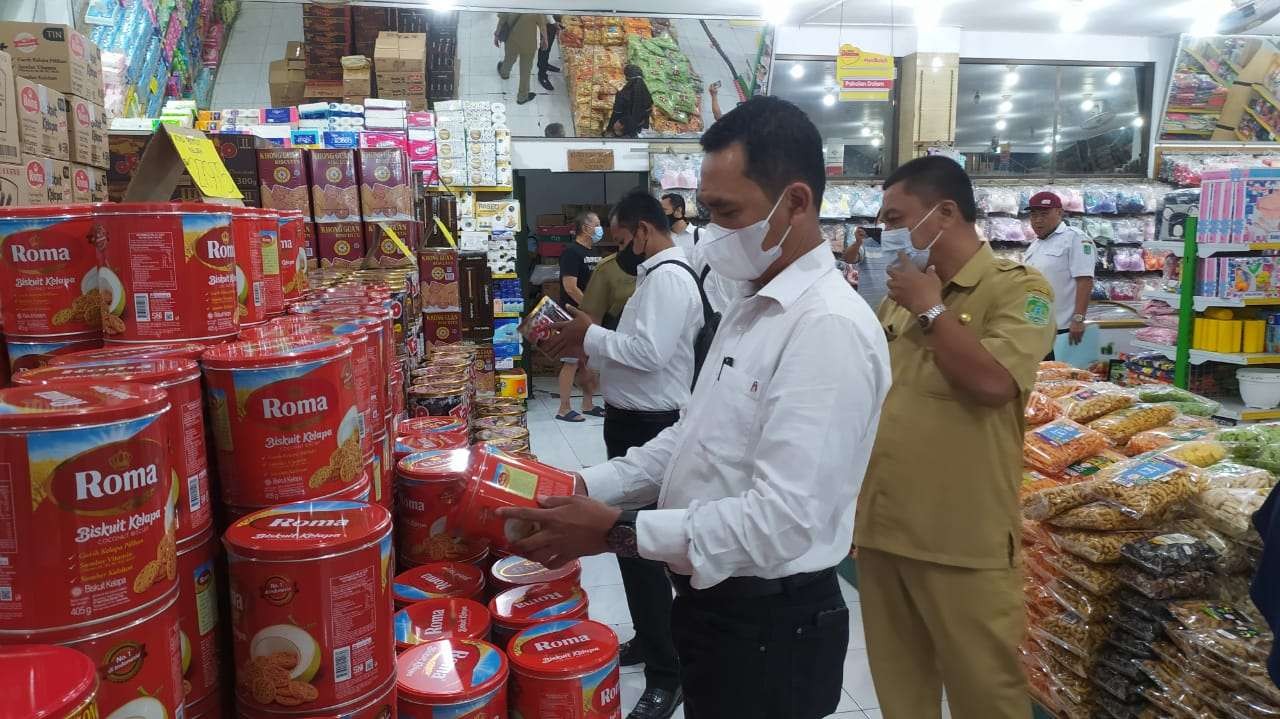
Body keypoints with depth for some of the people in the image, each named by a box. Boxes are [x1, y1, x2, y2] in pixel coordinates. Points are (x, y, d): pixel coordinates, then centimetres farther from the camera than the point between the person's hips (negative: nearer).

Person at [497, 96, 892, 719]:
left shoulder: (830, 327, -24)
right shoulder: (752, 309, 8)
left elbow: (782, 520, -29)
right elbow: (693, 439, 12)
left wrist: (617, 532, -25)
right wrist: (588, 488, 1)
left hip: (769, 627, -8)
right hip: (713, 601, 8)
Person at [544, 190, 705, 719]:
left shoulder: (668, 277, -18)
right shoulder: (658, 274, 16)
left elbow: (649, 351, -29)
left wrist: (590, 334, -17)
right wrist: (589, 345, 5)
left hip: (648, 428, -11)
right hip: (637, 422, 11)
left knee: (640, 545, -5)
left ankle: (666, 674, 8)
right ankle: (648, 639, 36)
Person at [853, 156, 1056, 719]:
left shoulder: (1016, 288, -7)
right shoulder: (898, 300, 12)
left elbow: (992, 380, -23)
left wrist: (930, 308, -12)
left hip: (961, 539, -6)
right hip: (881, 526, 6)